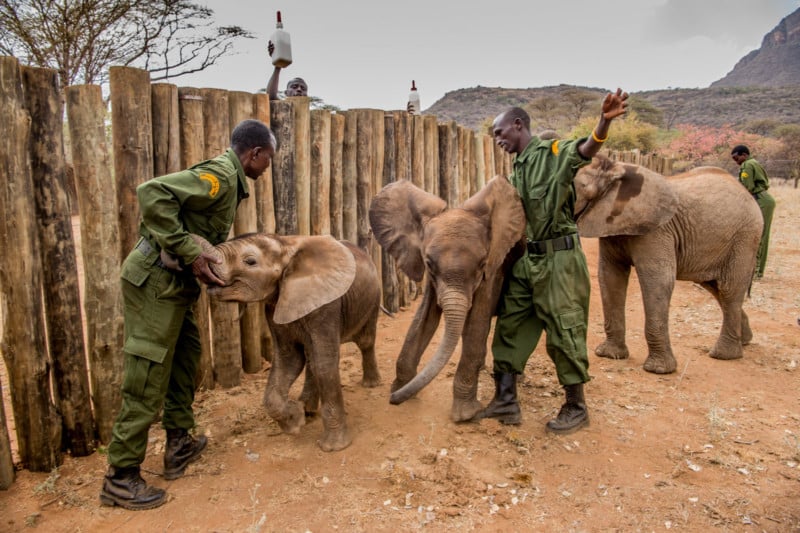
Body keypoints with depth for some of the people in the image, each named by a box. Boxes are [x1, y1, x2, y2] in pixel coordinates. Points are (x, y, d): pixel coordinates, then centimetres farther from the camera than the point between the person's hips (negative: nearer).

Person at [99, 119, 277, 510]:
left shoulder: (228, 178, 14)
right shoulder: (221, 174, -17)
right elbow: (153, 193, -28)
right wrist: (188, 253, -27)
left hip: (173, 281, 10)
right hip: (155, 280, -10)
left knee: (186, 354, 19)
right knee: (148, 380, -3)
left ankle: (179, 445, 33)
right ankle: (120, 478, 10)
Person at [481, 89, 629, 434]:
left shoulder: (553, 152, -8)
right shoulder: (515, 173, 15)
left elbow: (586, 150, -30)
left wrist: (605, 121, -49)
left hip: (558, 258, -8)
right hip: (524, 261, 8)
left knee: (564, 332, 1)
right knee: (509, 327, 10)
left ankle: (576, 408, 19)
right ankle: (505, 401, 21)